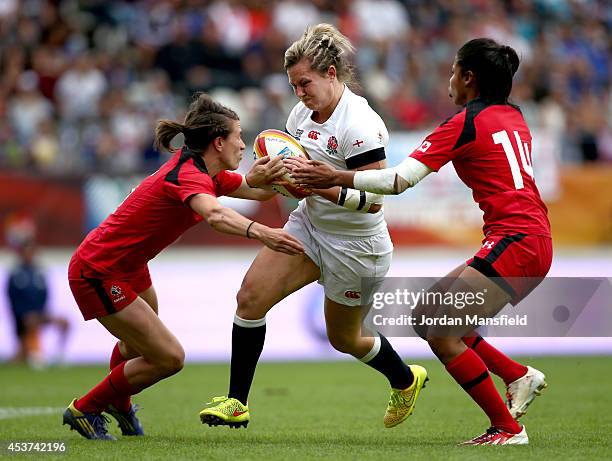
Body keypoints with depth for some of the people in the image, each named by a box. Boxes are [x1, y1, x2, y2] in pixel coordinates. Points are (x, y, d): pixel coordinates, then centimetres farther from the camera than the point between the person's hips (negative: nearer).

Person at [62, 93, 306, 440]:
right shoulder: (189, 175, -28)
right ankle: (84, 410, 7)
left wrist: (260, 178, -11)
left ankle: (118, 402, 57)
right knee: (169, 357, -9)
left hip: (129, 266, 10)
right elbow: (214, 214, -49)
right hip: (98, 274, -10)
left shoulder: (209, 173, 2)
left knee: (140, 344, 29)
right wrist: (260, 232, -65)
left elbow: (257, 191, 12)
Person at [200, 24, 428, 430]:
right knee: (251, 297, -11)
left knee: (344, 338, 12)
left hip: (355, 245, -7)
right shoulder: (303, 113, -2)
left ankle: (406, 380, 43)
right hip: (310, 226, 7)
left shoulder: (360, 126, -26)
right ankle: (237, 403, -2)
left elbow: (373, 200, -27)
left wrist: (324, 187, -39)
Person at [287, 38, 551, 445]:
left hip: (515, 242, -9)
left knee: (441, 335, -10)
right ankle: (520, 376, 10)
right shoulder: (513, 117, 16)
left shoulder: (465, 123, -8)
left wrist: (336, 178, -6)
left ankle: (507, 428, -6)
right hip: (536, 241, 9)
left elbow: (400, 179, -13)